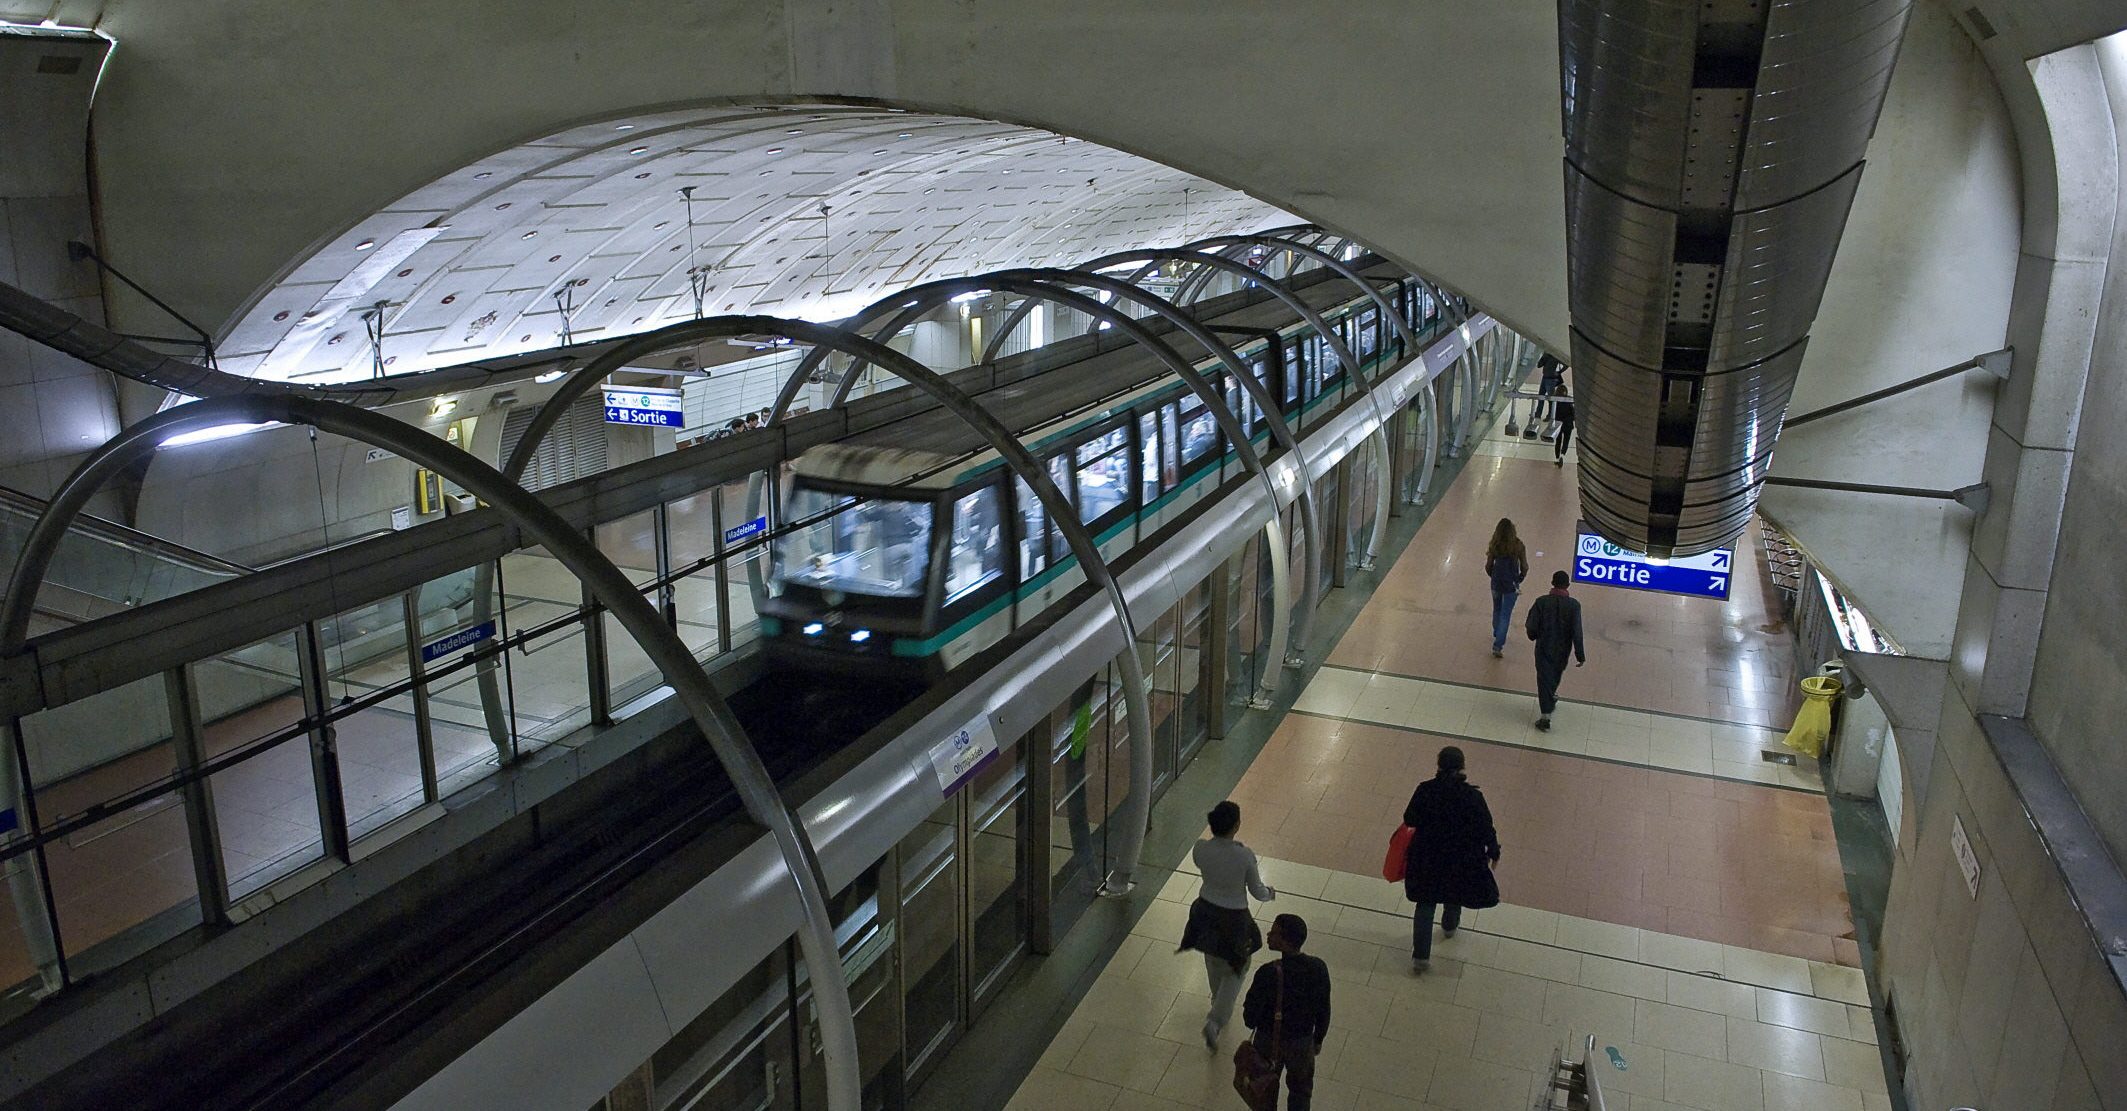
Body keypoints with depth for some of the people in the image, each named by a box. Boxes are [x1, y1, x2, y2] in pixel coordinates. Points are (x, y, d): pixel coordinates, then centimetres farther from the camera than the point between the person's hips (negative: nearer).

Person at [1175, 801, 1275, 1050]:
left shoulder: (1199, 849, -20)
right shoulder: (1245, 856, -28)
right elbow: (1257, 892, -13)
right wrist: (1270, 893, 9)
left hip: (1206, 912, 4)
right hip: (1233, 919, -4)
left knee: (1214, 964, 30)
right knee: (1235, 970, 20)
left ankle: (1220, 1006, 53)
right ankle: (1215, 1021, 9)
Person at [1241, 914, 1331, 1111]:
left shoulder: (1268, 973, -32)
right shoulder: (1318, 968, -20)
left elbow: (1250, 1015, -22)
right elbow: (1324, 1010, -6)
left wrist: (1252, 1022, 2)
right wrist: (1318, 1039, 11)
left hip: (1269, 1042, -2)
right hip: (1303, 1042, 2)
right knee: (1301, 1089, 27)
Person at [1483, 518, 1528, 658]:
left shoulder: (1494, 545, -11)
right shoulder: (1518, 546, -15)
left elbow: (1488, 567, -4)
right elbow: (1524, 567, -9)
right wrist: (1519, 579, 11)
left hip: (1496, 583, 2)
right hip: (1511, 585, -2)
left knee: (1497, 610, 25)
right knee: (1505, 615, 4)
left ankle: (1497, 635, 46)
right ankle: (1498, 646, -1)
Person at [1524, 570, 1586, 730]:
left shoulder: (1541, 602, -15)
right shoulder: (1574, 605, -14)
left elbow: (1531, 626, -12)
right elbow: (1577, 632, -16)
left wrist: (1534, 637, 11)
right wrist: (1580, 655, -10)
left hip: (1544, 648, -2)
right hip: (1563, 650, 2)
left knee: (1544, 679, 3)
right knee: (1556, 676, 26)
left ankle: (1545, 716, -3)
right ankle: (1551, 698, 51)